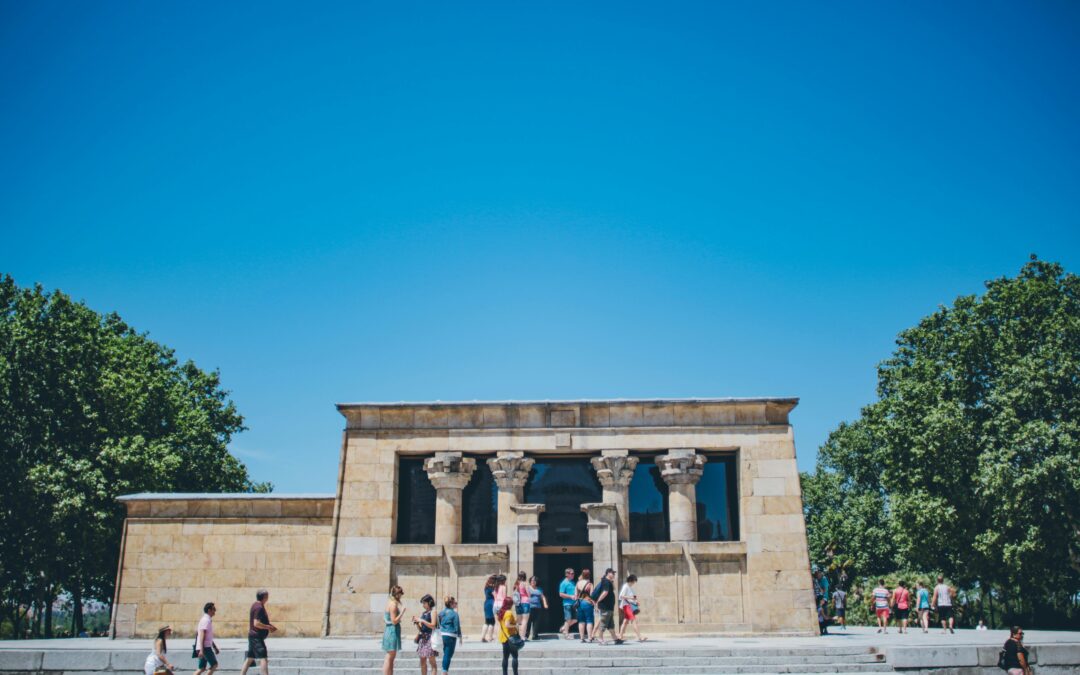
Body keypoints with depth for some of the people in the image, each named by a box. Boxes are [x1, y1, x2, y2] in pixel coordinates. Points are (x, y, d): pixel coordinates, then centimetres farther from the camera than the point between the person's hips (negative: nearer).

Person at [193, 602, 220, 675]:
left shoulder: (208, 620, 19)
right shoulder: (206, 620, -13)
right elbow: (202, 635, -21)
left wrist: (215, 647, 30)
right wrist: (201, 650, -27)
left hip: (207, 647, 9)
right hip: (205, 647, -9)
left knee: (202, 668, 8)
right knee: (214, 664, -4)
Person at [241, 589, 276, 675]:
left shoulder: (256, 606, 15)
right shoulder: (259, 607, -17)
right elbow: (256, 623, -23)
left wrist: (270, 625, 13)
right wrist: (269, 627, -14)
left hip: (253, 636, 10)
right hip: (257, 637, -10)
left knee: (250, 658, 13)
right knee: (263, 659, -11)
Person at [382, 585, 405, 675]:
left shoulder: (390, 602, 12)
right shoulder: (393, 604, -16)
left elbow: (384, 620, 17)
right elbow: (394, 621, -20)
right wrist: (402, 612, -18)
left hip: (389, 630, 10)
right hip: (393, 631, -10)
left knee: (391, 657, 16)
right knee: (389, 658, -6)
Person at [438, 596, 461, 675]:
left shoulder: (441, 613, 6)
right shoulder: (454, 613, -11)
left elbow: (438, 625, 11)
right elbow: (457, 626, -8)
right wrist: (459, 635, 3)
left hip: (442, 635, 6)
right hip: (451, 636, -6)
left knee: (445, 654, 19)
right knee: (448, 655, 0)